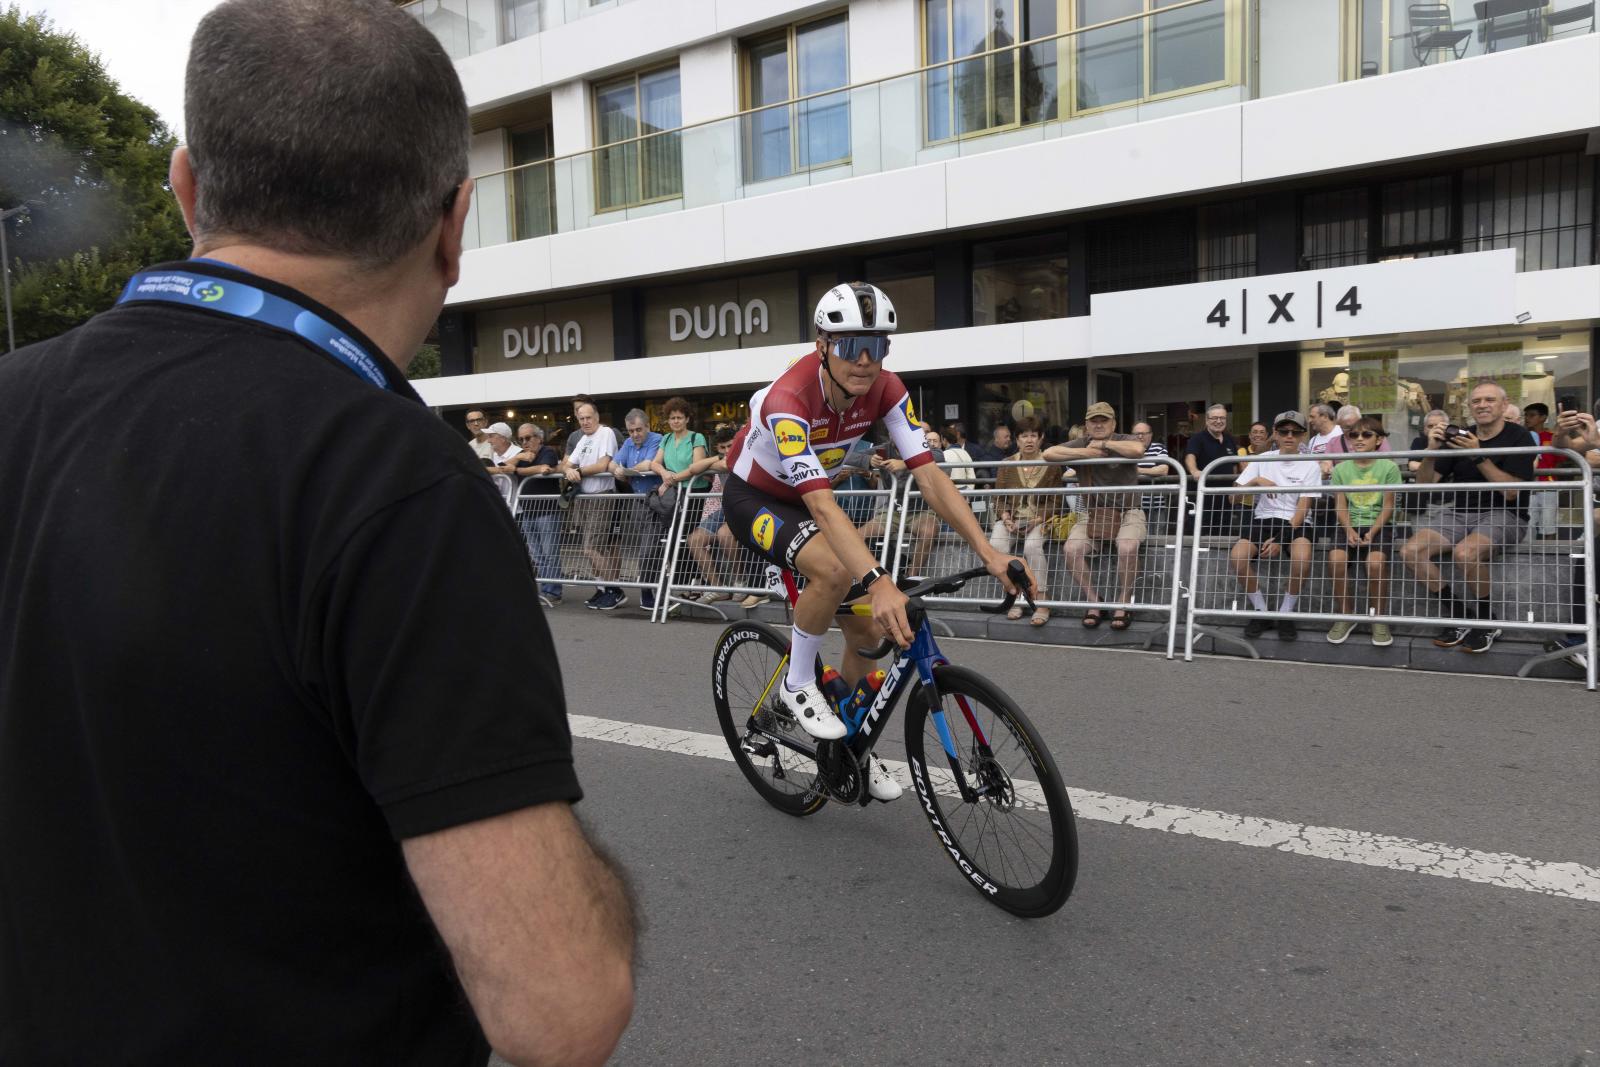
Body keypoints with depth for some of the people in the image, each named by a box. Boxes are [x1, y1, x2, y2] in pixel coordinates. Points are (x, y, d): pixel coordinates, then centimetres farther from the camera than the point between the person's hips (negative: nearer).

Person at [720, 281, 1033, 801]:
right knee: (836, 571, -36)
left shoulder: (884, 389, -19)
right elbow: (822, 505, -46)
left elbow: (929, 474, -24)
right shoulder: (788, 399, -37)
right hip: (752, 498, -6)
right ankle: (797, 684, -10)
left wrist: (988, 552, -36)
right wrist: (879, 583, -58)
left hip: (804, 499, 6)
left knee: (869, 627, -1)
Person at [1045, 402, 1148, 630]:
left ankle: (1124, 603, -10)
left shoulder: (1125, 441, -2)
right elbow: (1048, 454, -8)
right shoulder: (1081, 444, 7)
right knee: (1072, 549, -24)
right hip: (1093, 512, 3)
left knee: (1127, 548, -33)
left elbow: (1137, 450, -28)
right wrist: (1085, 453, -13)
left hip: (1127, 511, -3)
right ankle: (1093, 601, -5)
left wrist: (1103, 444, -14)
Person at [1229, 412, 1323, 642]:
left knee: (1302, 557, -36)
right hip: (1263, 519, 2)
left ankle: (1286, 614, -12)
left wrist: (1281, 540, -20)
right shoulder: (1263, 459, 7)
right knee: (1237, 556, -28)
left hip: (1295, 523, -2)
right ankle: (1262, 612, -8)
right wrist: (1256, 480, -16)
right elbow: (1236, 497, 4)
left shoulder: (1310, 465, 0)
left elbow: (1303, 509, -7)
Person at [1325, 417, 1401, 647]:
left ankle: (1378, 619, -11)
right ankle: (1346, 616, -8)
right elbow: (1340, 505, 4)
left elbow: (1388, 506, -3)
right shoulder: (1341, 469, 9)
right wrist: (1350, 530, -13)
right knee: (1336, 559, -28)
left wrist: (1372, 532, -17)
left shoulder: (1388, 467, 1)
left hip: (1379, 525, -2)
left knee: (1375, 562, -32)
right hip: (1350, 526, 2)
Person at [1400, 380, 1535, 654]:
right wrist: (1432, 452, -12)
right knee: (1410, 551, -20)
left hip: (1503, 514, -5)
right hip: (1460, 512, 5)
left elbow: (1512, 491, -15)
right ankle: (1456, 614, -4)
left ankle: (1485, 621, -11)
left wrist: (1479, 456, -22)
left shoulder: (1518, 437, -4)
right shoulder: (1459, 437, 9)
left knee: (1464, 552, -36)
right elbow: (1425, 483, 7)